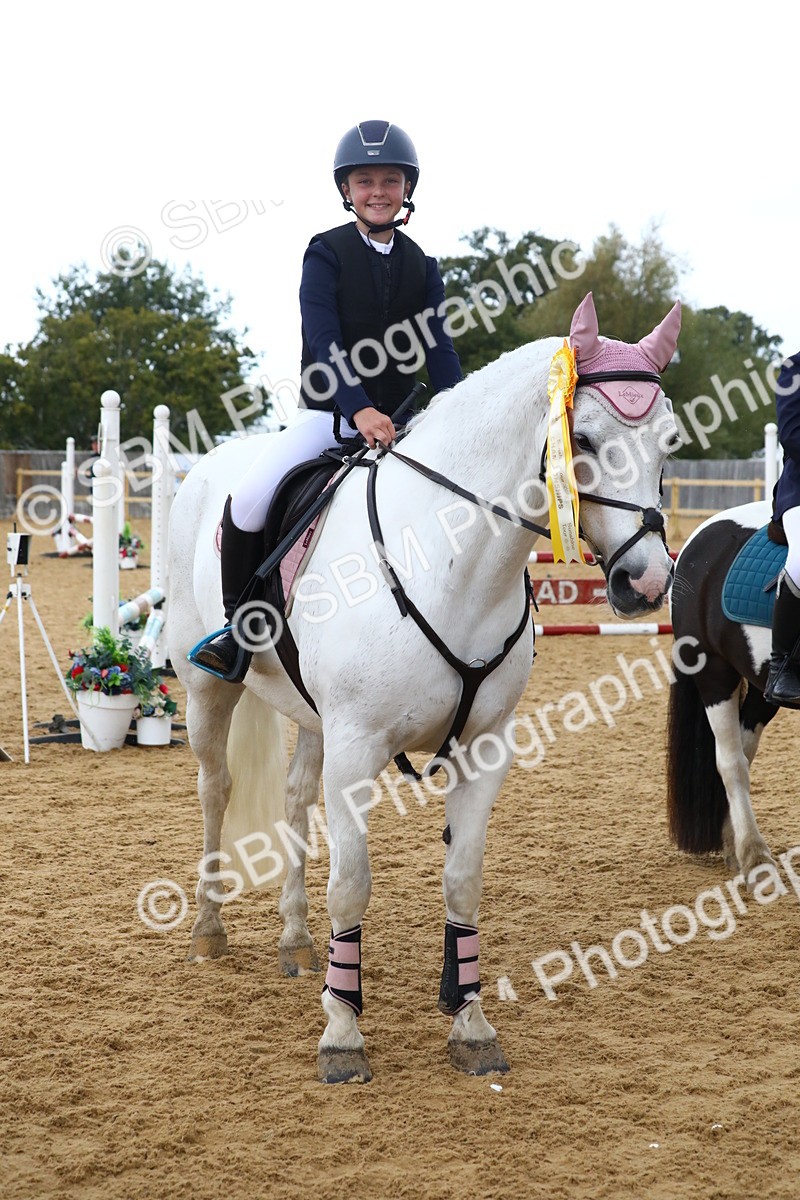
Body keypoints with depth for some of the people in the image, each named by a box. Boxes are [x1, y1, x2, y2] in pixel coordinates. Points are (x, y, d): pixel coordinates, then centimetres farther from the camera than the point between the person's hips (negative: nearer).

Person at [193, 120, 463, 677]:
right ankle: (238, 624, -4)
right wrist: (358, 409, -31)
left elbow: (440, 349, 0)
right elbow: (324, 342, -16)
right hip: (328, 413, -4)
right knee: (249, 502, -25)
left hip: (397, 420, 4)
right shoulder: (326, 253, -4)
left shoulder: (421, 267, 8)